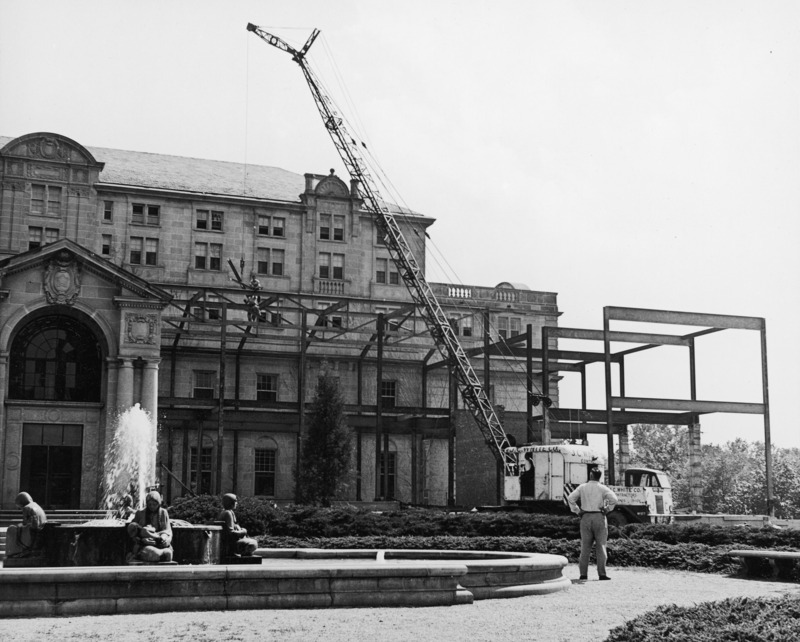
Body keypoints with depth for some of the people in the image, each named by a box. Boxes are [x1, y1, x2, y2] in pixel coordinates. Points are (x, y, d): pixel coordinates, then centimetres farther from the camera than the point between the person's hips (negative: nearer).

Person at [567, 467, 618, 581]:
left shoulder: (582, 487, 5)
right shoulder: (602, 488, -2)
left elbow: (570, 498, -3)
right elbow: (614, 499, -15)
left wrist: (577, 511, 2)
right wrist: (607, 509, -3)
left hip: (585, 517, 2)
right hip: (599, 517, -2)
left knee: (585, 546, 5)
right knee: (601, 545, 1)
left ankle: (583, 573, 1)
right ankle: (602, 573, -4)